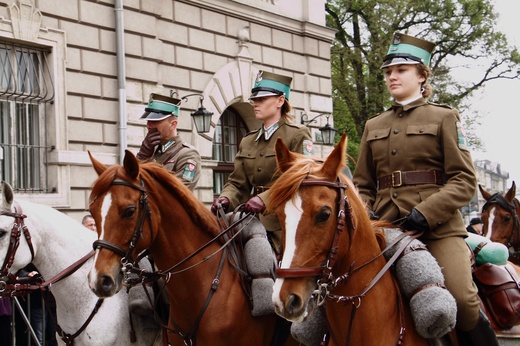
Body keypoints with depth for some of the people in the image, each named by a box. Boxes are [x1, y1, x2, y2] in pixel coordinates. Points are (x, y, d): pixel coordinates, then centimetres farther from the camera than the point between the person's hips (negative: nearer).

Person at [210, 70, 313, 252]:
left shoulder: (298, 135, -1)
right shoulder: (248, 141, 17)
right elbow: (238, 183, 14)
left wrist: (265, 199, -26)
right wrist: (226, 199, -10)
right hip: (254, 221, 5)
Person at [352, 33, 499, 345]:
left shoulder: (444, 118, 6)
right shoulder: (374, 126, 19)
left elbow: (464, 181, -3)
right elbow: (363, 183, 21)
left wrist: (426, 212, -18)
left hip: (438, 228, -4)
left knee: (463, 300, -21)